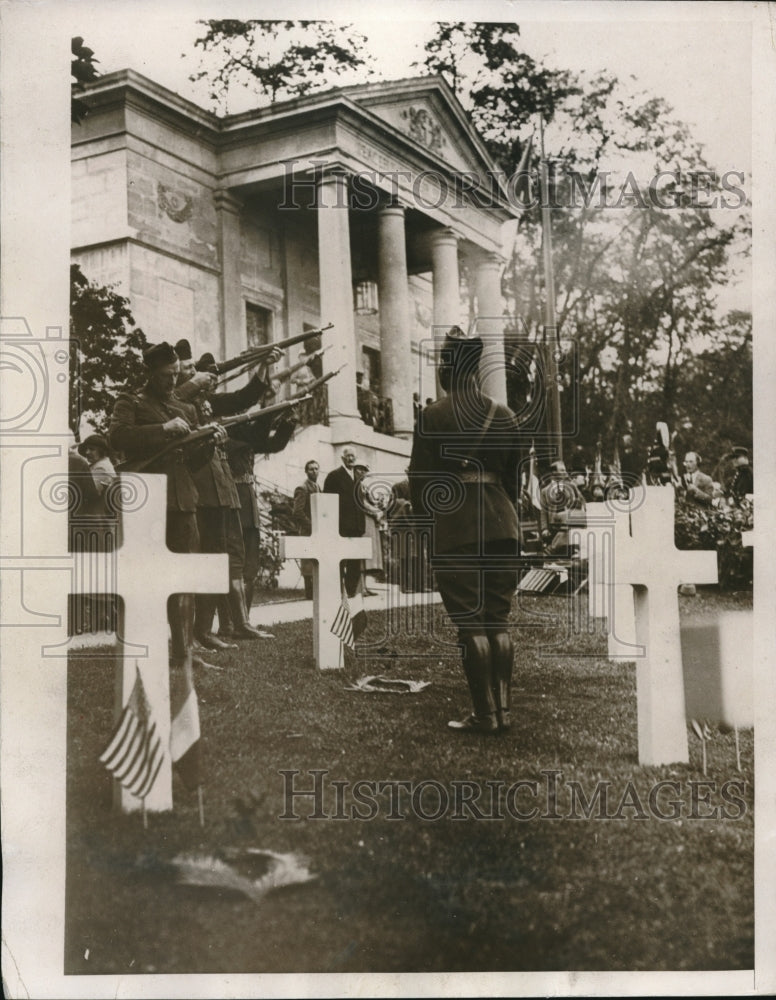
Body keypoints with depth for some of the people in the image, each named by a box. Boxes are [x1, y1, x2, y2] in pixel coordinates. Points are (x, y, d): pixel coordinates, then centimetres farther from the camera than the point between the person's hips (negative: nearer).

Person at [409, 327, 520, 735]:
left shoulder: (433, 416, -6)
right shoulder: (504, 416, 7)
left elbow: (420, 477, -4)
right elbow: (514, 474, 13)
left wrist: (424, 517, 10)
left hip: (454, 528, -4)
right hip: (502, 524, 5)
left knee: (470, 624, 1)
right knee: (498, 621, 11)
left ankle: (485, 714, 4)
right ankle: (502, 710, 16)